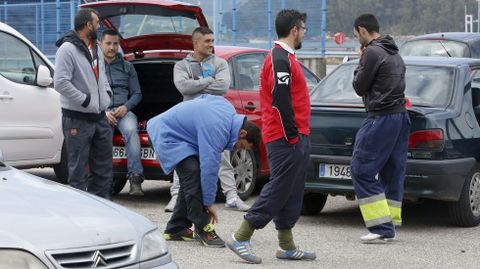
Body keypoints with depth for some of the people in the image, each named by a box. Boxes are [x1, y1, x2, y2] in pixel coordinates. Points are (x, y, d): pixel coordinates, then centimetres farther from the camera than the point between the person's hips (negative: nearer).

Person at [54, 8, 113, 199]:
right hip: (77, 119, -8)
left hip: (99, 117, 8)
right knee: (79, 169, -4)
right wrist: (85, 101, -19)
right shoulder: (68, 50, -14)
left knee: (103, 166, 12)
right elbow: (61, 83, -21)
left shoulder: (95, 49, 14)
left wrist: (107, 94, 9)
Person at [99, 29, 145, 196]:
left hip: (123, 111, 1)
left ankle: (135, 178, -40)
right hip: (100, 112, -1)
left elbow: (137, 94, 19)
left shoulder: (127, 67, 21)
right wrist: (103, 112, -8)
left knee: (131, 130, -34)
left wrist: (125, 107, -3)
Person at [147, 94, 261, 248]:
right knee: (193, 174, -24)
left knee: (190, 180, 8)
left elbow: (203, 98, 18)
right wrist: (209, 202, -21)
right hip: (166, 135, -11)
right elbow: (209, 167, -28)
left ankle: (176, 229, 14)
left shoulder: (229, 109, -1)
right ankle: (203, 229, -20)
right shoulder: (216, 130, -29)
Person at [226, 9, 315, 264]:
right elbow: (281, 102, -21)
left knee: (291, 195, 12)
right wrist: (292, 136, -20)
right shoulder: (280, 60, -15)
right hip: (286, 140, -10)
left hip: (295, 140, 10)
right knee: (277, 190, -9)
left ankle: (287, 247, 16)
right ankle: (240, 239, -5)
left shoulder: (285, 58, 19)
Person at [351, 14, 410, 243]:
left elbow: (359, 87, -7)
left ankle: (381, 228, -11)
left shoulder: (373, 52, -12)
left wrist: (361, 63, 6)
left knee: (362, 172, -6)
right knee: (392, 173, 12)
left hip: (381, 118, -10)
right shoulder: (394, 54, 18)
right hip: (400, 115, 10)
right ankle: (390, 226, 13)